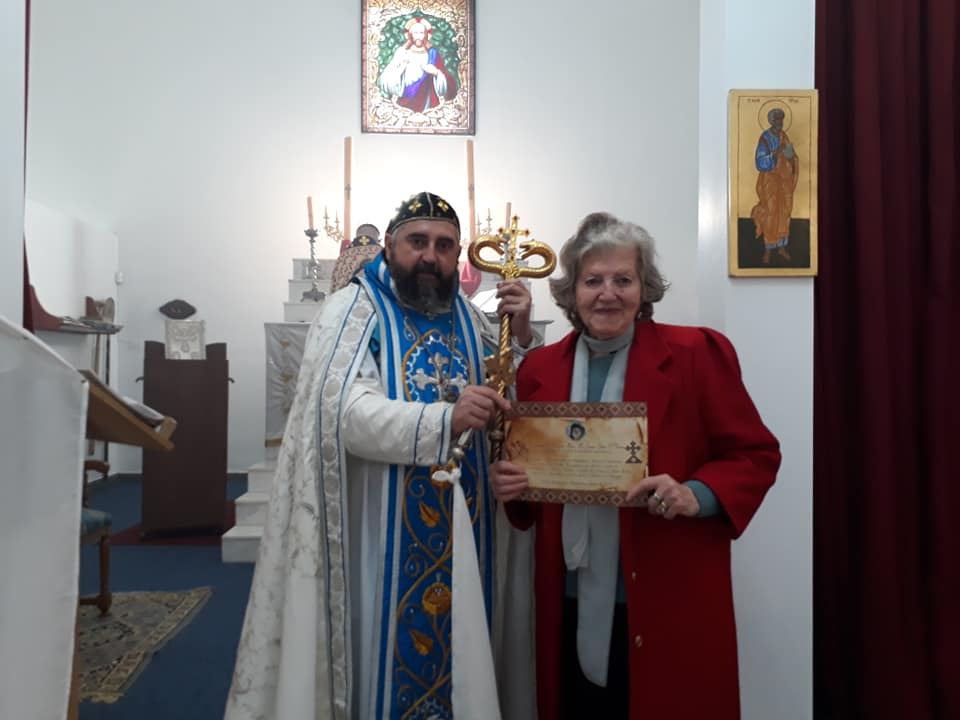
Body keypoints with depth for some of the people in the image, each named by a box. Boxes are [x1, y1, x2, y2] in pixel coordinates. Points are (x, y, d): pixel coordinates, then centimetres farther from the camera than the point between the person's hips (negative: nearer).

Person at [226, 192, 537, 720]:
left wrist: (521, 336, -7)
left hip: (460, 528, 5)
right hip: (383, 531, -4)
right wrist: (446, 418, -33)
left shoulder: (468, 318, 9)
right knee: (385, 650, 9)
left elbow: (517, 403, 8)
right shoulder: (354, 309, -7)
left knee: (452, 646, 16)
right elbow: (348, 412, -21)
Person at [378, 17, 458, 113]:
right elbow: (385, 80, -1)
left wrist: (436, 72, -12)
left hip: (428, 104, 0)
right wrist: (402, 66, -12)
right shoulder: (401, 53, 7)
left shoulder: (433, 54, 8)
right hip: (405, 104, 0)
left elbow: (449, 84, 4)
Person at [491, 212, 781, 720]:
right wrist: (510, 485, -9)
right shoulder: (540, 367, 4)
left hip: (670, 603, -3)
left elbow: (755, 455, -3)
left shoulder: (696, 354, -7)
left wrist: (697, 495, -20)